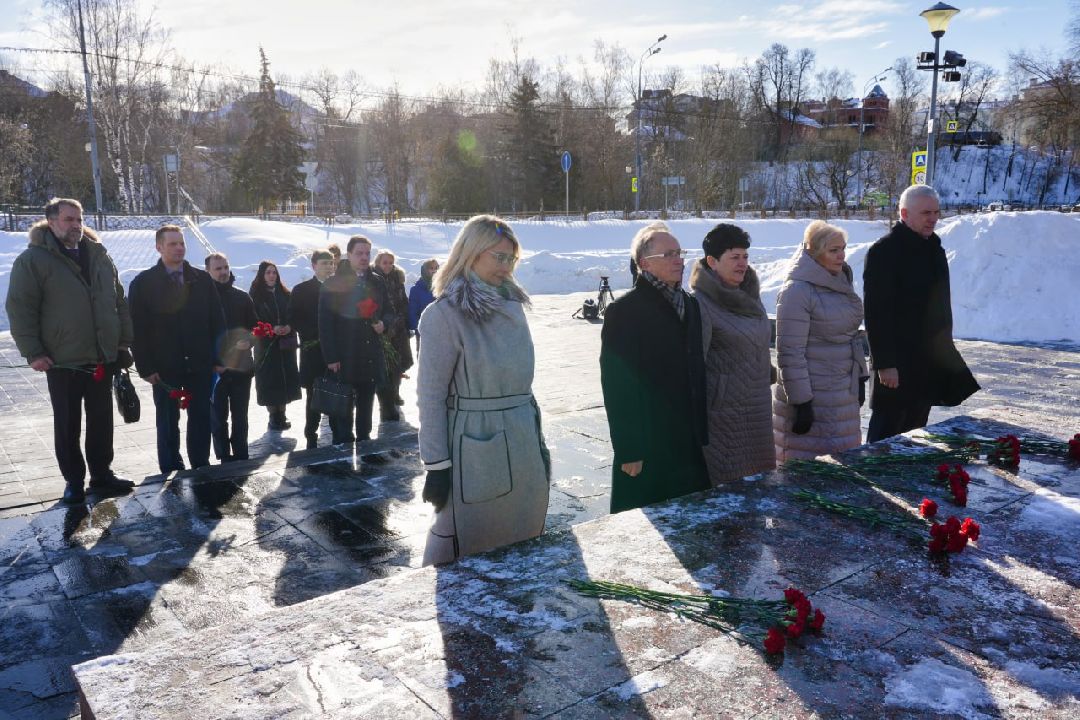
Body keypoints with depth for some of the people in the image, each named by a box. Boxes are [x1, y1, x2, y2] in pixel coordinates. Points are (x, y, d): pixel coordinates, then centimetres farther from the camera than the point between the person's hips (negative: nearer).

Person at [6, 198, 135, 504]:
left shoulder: (98, 256, 9)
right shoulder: (32, 260, -5)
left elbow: (119, 302, 14)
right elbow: (20, 309, -7)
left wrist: (123, 341, 10)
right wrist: (33, 352, -12)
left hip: (103, 357, 4)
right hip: (63, 361, -4)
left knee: (102, 421, 12)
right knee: (68, 425, 7)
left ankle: (102, 474, 25)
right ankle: (74, 481, 19)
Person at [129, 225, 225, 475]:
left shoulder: (203, 280, 5)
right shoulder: (143, 283, -1)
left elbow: (217, 321, 6)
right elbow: (138, 329, -3)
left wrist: (218, 358, 1)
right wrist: (145, 367, -8)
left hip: (200, 365, 2)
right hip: (164, 368, -1)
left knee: (201, 420, 7)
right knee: (168, 424, 9)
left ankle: (201, 470, 18)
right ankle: (171, 473, 19)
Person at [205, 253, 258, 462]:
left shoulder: (242, 297, 8)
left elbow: (255, 327, 12)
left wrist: (249, 339, -10)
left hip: (242, 365, 3)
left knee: (240, 416, 10)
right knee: (218, 417, 3)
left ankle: (241, 457, 20)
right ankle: (225, 459, 12)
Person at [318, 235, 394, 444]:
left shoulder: (378, 282, 10)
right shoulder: (333, 284, -3)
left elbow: (389, 312, 19)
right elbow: (325, 323, -6)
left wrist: (384, 323, -6)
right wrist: (331, 357, -11)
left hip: (371, 357, 4)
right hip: (344, 358, -4)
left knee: (366, 405, 12)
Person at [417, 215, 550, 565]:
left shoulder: (513, 304, 8)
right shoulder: (446, 313, -11)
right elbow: (431, 395, -10)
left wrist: (538, 439, 15)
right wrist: (436, 466, -11)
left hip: (523, 444, 6)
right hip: (476, 450, -6)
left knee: (523, 547, 16)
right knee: (472, 554, 7)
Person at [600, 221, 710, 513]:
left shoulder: (689, 305, 10)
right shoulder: (624, 311, -11)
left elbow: (697, 370, 14)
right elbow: (617, 387, -14)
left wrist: (702, 432, 10)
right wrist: (628, 450, -16)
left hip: (688, 442, 6)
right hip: (646, 446, -6)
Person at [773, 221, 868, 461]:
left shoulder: (842, 283, 12)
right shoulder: (797, 291, -15)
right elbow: (790, 352, -17)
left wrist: (859, 377, 18)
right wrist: (801, 402, -18)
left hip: (844, 394, 8)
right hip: (812, 398, -8)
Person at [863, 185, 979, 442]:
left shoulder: (934, 249, 14)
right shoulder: (884, 252, -14)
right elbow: (876, 312, -19)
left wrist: (945, 351, 19)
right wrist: (884, 362, -22)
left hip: (929, 361, 8)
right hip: (897, 365, -8)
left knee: (915, 433, 16)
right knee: (887, 432, -3)